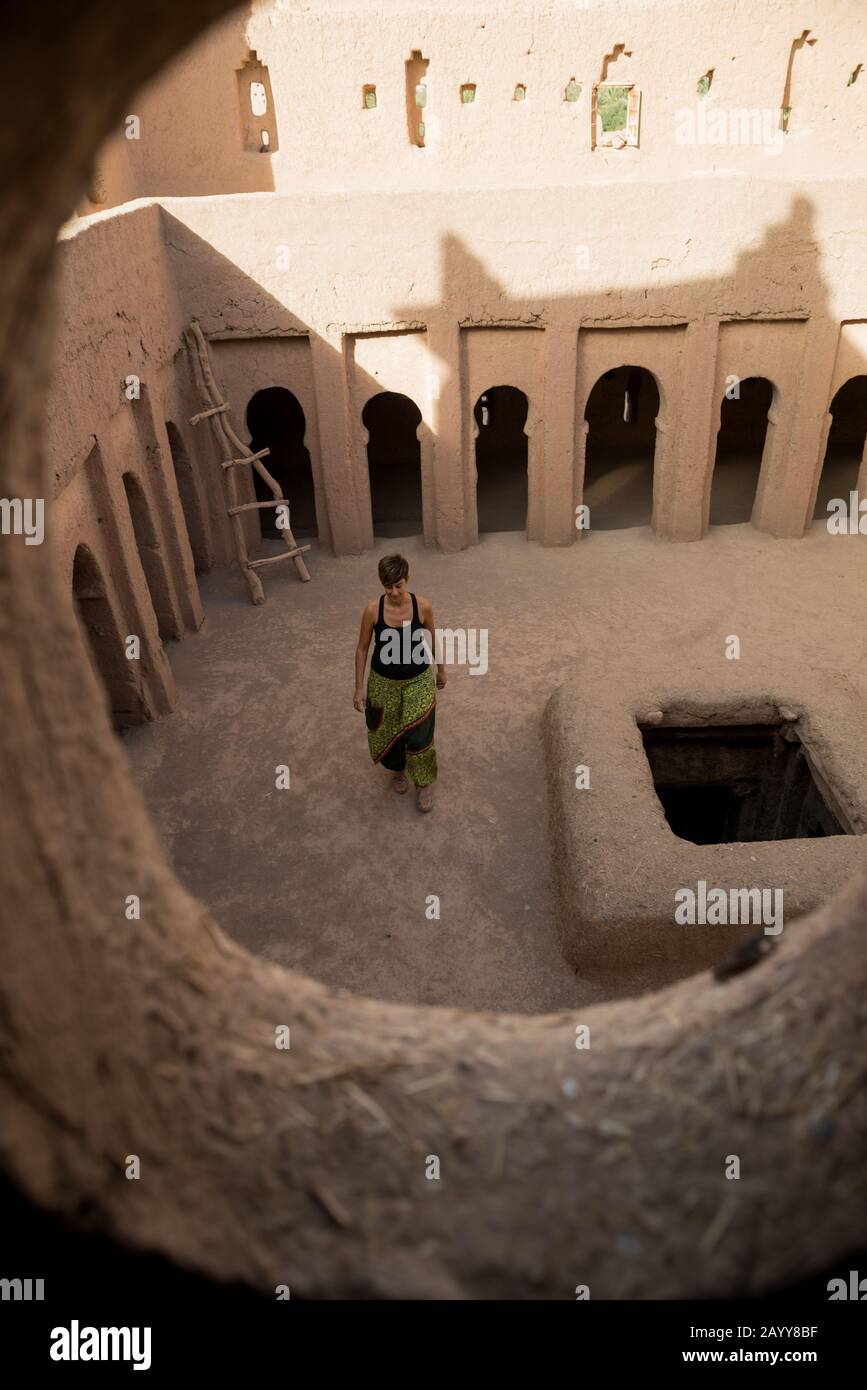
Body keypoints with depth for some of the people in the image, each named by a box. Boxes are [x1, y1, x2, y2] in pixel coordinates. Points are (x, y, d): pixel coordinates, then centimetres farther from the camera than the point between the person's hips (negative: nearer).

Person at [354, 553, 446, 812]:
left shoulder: (422, 606, -17)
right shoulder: (373, 609, -18)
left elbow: (432, 640, 1)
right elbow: (362, 649, -7)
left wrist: (441, 670, 13)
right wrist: (359, 688, -5)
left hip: (419, 680, -1)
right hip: (384, 682, 1)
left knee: (417, 736, -5)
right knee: (386, 732, 16)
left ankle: (424, 783, 23)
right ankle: (398, 769, 49)